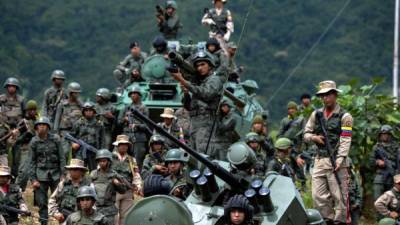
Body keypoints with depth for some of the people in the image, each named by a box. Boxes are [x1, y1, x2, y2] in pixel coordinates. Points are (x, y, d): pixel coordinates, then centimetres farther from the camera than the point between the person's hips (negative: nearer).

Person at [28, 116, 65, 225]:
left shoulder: (55, 139, 0)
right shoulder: (34, 142, 1)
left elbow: (62, 158, 4)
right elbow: (31, 162, 3)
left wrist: (62, 175, -2)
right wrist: (33, 179, -2)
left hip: (55, 174, 0)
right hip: (41, 174, 0)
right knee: (42, 203, -1)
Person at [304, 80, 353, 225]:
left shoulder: (344, 117, -2)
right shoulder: (316, 114, 14)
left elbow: (345, 141, -9)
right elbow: (306, 133, 19)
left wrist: (339, 160, -19)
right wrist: (314, 137, -4)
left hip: (337, 161, -5)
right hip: (320, 160, 5)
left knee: (339, 196, -5)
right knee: (318, 196, 3)